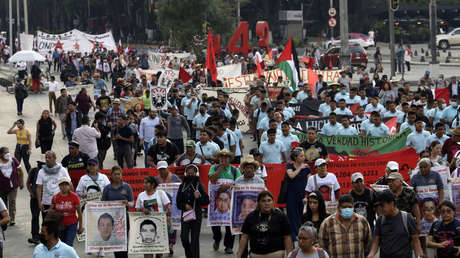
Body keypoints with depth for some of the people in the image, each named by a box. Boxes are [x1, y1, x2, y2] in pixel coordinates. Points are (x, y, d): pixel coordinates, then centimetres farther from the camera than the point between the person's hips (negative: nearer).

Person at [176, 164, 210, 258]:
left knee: (194, 239, -5)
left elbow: (207, 201, 0)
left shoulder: (199, 186, 1)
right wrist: (185, 205, -8)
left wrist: (199, 197, -17)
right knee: (184, 238, -3)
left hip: (196, 215, -3)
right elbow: (178, 202, 11)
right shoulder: (182, 186, 9)